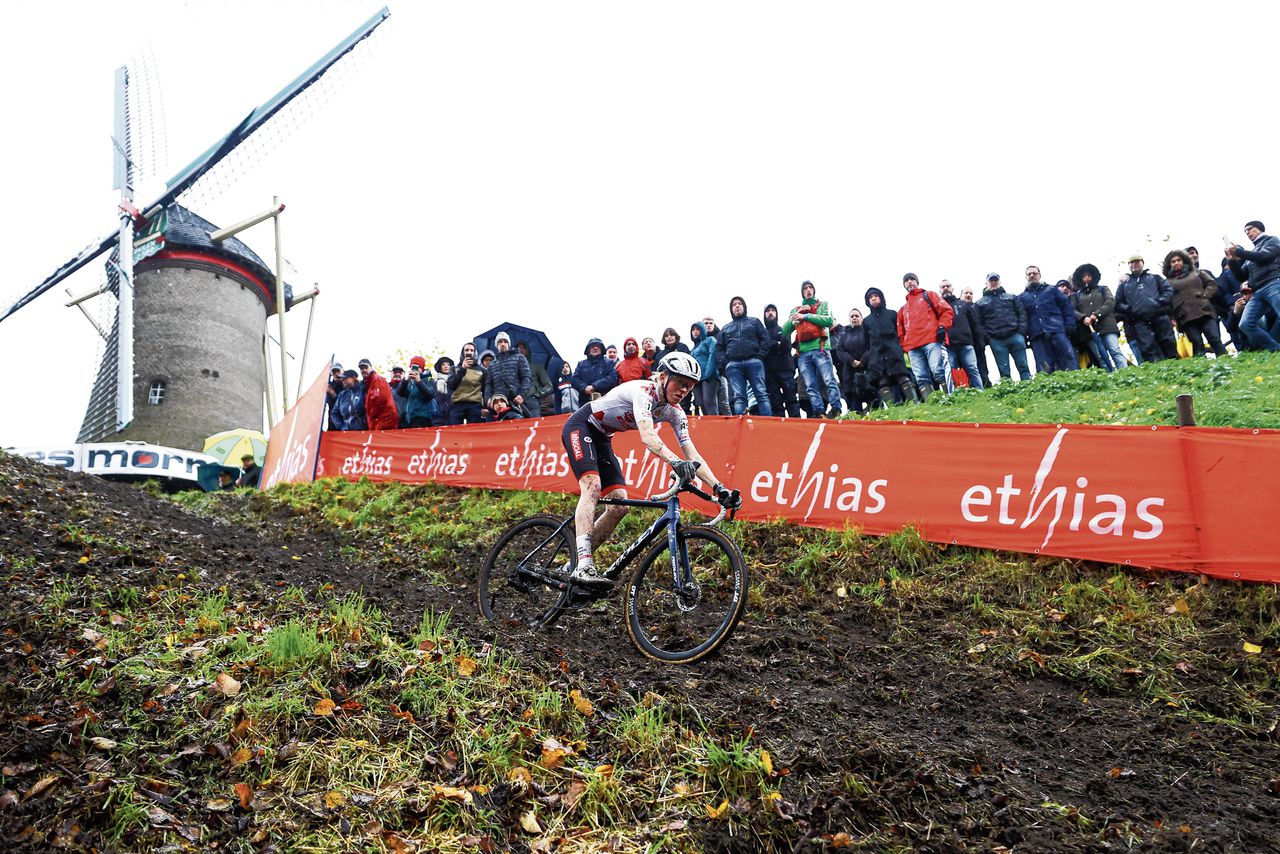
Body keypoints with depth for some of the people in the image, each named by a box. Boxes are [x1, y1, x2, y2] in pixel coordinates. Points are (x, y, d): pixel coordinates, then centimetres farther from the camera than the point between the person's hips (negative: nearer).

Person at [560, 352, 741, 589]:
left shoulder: (675, 412, -6)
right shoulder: (644, 391, -28)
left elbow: (692, 454, -11)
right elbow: (647, 436, -44)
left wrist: (719, 488, -22)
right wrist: (676, 462, -60)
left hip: (601, 439, 8)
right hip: (580, 426, -8)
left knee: (620, 505, -3)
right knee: (592, 485, -30)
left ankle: (576, 564, 7)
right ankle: (584, 565, -37)